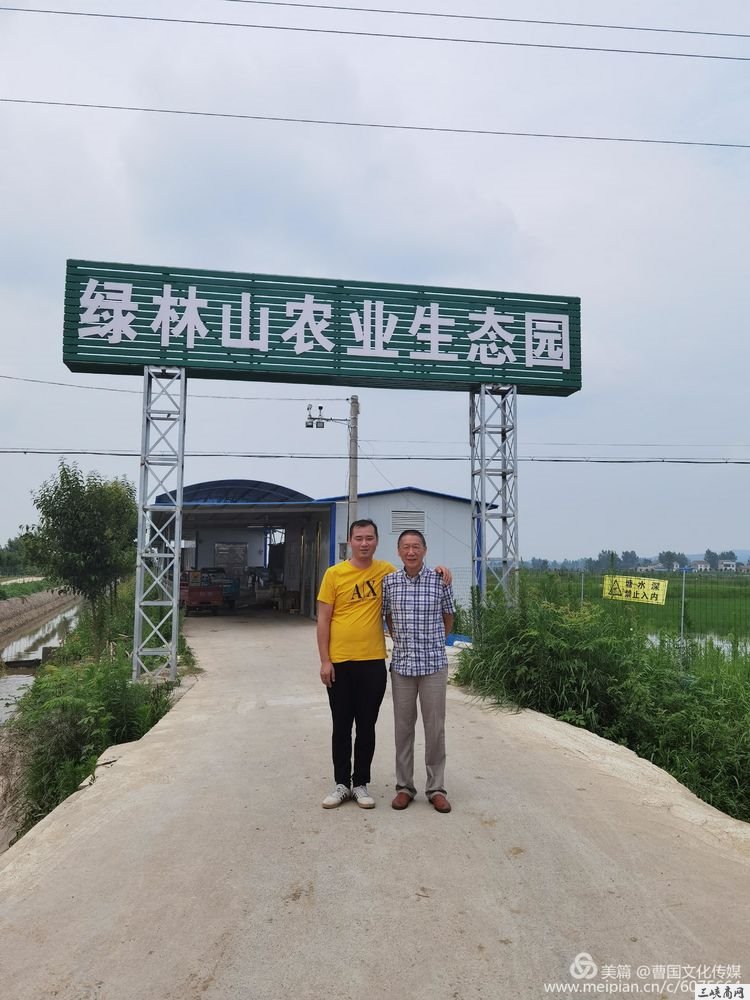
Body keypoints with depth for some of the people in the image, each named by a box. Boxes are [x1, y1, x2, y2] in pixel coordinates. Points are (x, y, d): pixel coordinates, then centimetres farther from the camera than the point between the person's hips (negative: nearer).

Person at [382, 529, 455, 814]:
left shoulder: (439, 580, -5)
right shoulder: (389, 582, -1)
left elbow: (448, 618, 9)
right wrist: (400, 641, 10)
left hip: (434, 665, -1)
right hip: (401, 664, 1)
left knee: (435, 728, 5)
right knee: (403, 727, 10)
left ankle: (436, 788, 19)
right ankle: (404, 786, 22)